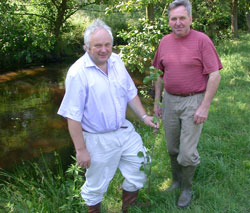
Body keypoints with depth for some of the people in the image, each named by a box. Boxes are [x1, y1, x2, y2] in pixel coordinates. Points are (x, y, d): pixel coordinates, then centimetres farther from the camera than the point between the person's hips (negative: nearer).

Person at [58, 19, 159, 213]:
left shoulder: (116, 61, -2)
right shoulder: (78, 73, -22)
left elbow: (130, 92, 10)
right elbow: (73, 116, -20)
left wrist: (144, 116, 3)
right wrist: (81, 149, -18)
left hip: (125, 131, 6)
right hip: (99, 140, -6)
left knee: (138, 174, 19)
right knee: (96, 186, 13)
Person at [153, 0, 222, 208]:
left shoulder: (202, 40, -12)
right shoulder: (165, 42, 4)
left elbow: (215, 75, -14)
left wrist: (205, 107, -17)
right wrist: (157, 101, 11)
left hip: (193, 101, -5)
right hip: (170, 100, 5)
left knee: (187, 152, -1)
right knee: (172, 148, 15)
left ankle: (187, 188, 22)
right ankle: (176, 181, 37)